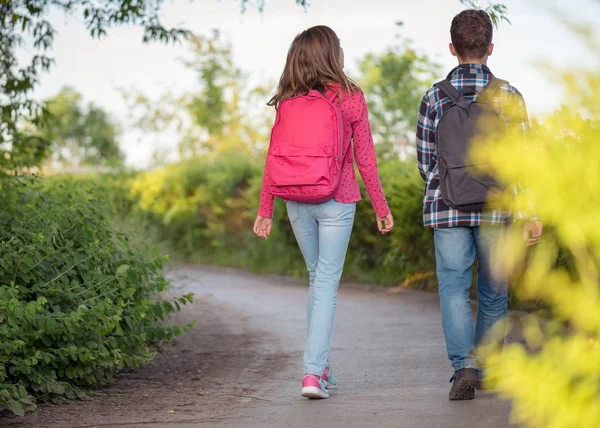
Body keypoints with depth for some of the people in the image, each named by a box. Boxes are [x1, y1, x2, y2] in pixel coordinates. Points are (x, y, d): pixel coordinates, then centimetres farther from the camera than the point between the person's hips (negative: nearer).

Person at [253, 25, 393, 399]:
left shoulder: (289, 102, 1)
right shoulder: (351, 98, -7)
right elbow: (365, 159, -4)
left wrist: (266, 210, 8)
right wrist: (381, 207, 5)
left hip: (297, 202, 4)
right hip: (337, 201, -4)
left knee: (317, 277, 18)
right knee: (327, 283, 0)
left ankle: (321, 367, 22)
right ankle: (313, 371, -8)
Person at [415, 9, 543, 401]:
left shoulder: (435, 98, -1)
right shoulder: (509, 96, -3)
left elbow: (426, 161, 4)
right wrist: (533, 214, -2)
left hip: (447, 207, 0)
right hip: (496, 208, 0)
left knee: (454, 288, 3)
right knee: (493, 292, 13)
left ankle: (464, 366, -16)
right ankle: (487, 369, 23)